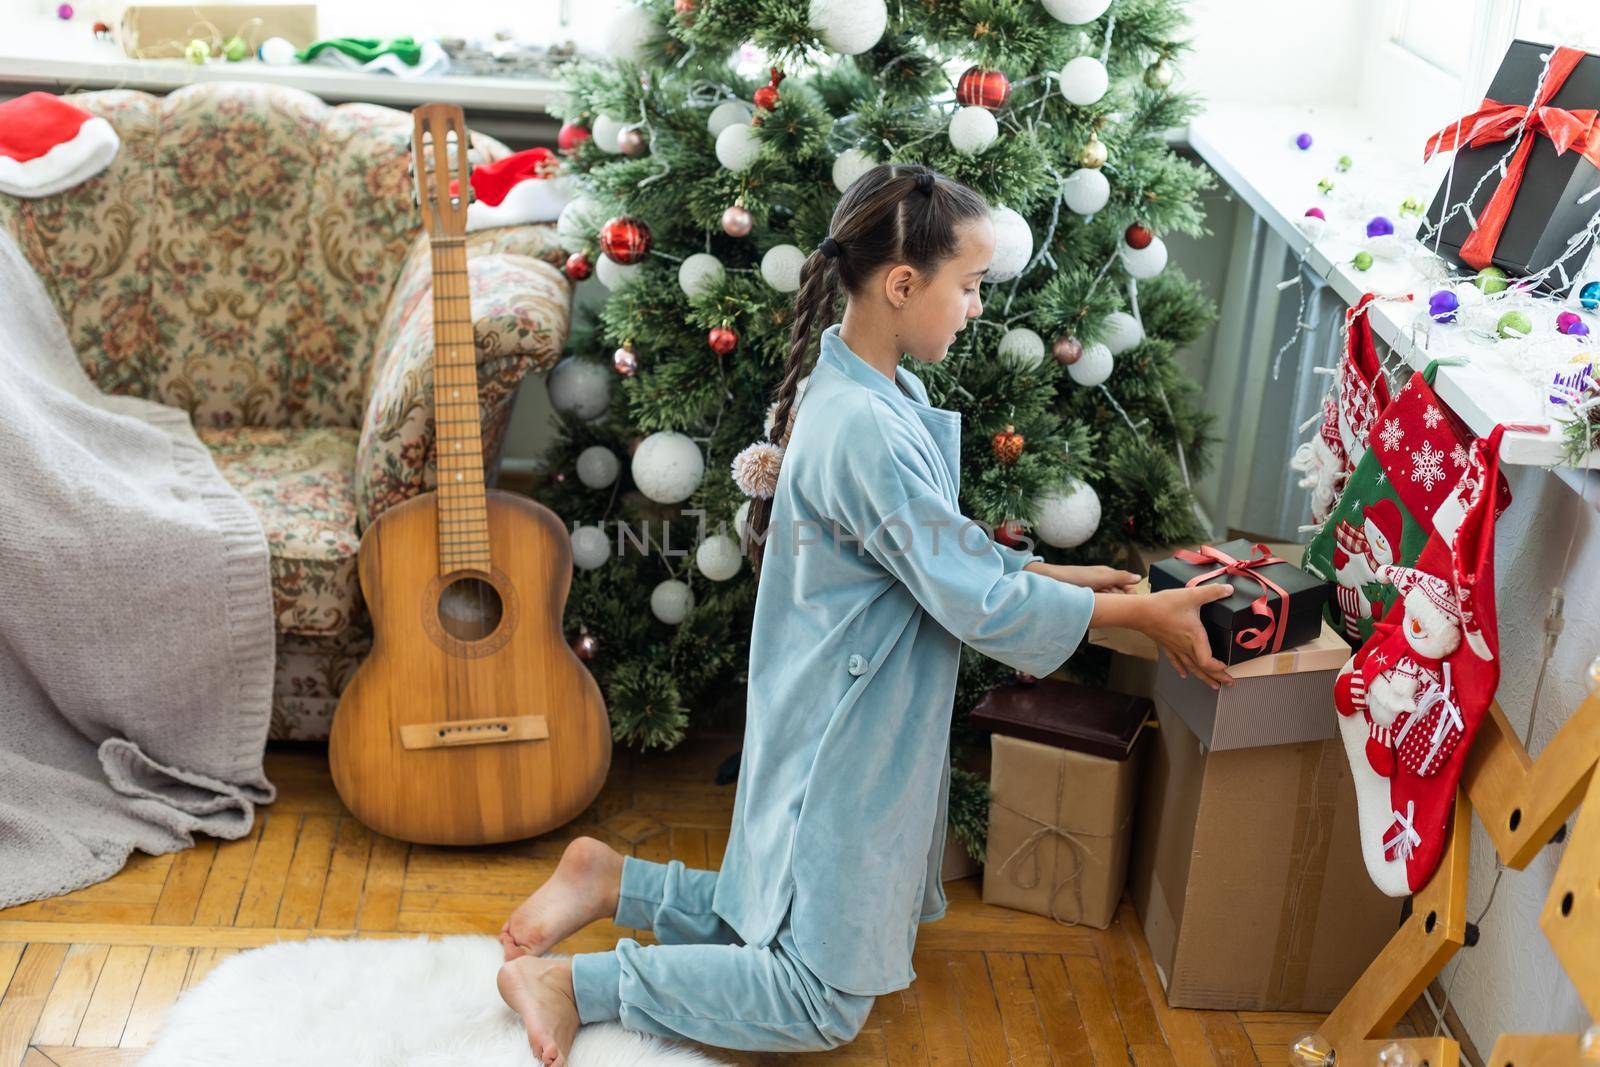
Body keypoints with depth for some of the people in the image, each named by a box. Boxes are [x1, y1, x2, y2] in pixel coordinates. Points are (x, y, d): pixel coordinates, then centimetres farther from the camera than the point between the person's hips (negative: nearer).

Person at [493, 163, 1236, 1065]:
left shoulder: (888, 392, 5)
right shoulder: (867, 429, -27)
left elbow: (946, 550, 16)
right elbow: (981, 604, -24)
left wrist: (1060, 575, 10)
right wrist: (1141, 614, -15)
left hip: (869, 727, 10)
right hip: (844, 744, -10)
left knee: (806, 916, 19)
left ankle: (616, 884, 19)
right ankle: (574, 983, 3)